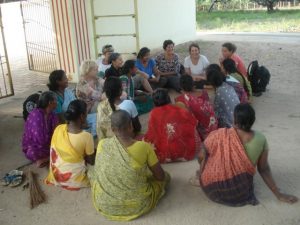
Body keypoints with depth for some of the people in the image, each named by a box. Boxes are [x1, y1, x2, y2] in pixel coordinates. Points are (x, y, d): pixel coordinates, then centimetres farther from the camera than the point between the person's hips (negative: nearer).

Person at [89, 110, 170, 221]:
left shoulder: (102, 144, -11)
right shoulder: (143, 147, -20)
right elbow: (160, 176, -7)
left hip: (104, 205, 2)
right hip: (137, 206, -2)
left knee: (92, 173, 30)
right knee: (166, 176, 21)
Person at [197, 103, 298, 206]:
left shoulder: (220, 136, -24)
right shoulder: (261, 140, -16)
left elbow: (201, 157, -8)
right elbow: (263, 169, -5)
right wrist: (279, 194, 9)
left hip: (213, 191, -3)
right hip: (241, 194, 3)